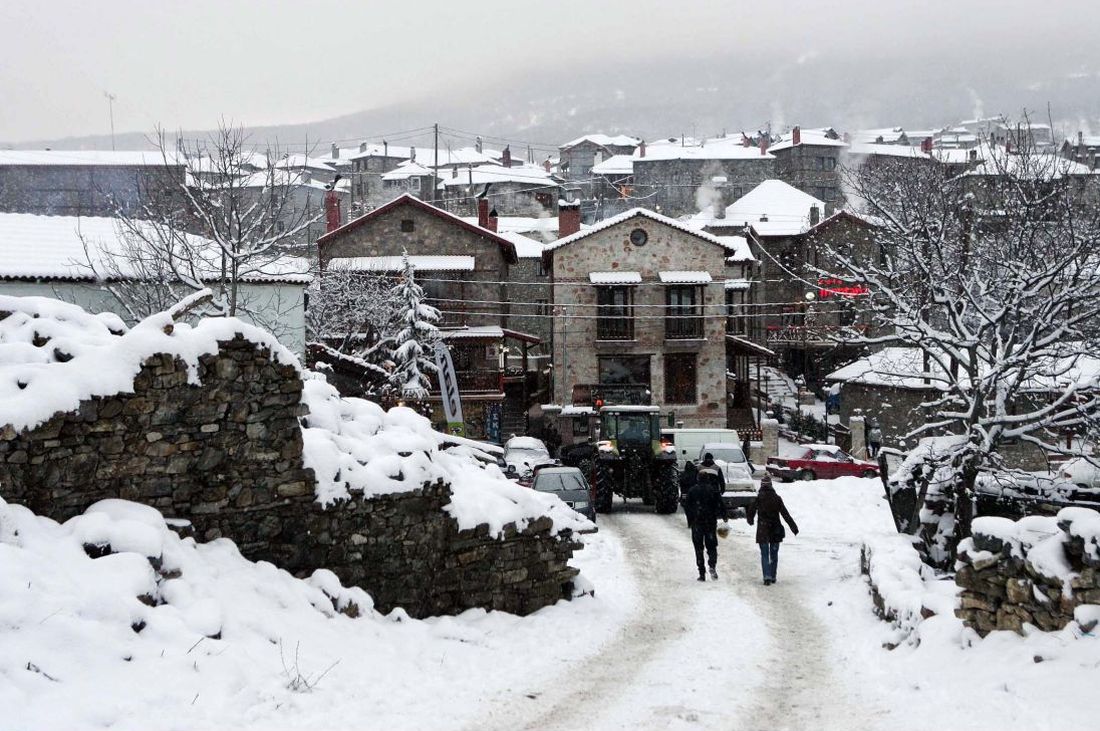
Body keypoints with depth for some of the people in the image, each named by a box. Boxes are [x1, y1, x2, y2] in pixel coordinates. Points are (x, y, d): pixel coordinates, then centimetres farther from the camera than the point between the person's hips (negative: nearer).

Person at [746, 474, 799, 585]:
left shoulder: (758, 499, -8)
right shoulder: (777, 498, -5)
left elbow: (750, 512, 1)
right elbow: (785, 514, -4)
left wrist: (750, 521, 24)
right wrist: (794, 527, 0)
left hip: (762, 531, -2)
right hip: (775, 531, 2)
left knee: (764, 554, 0)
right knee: (774, 554, 15)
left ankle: (767, 577, -15)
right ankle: (773, 577, 20)